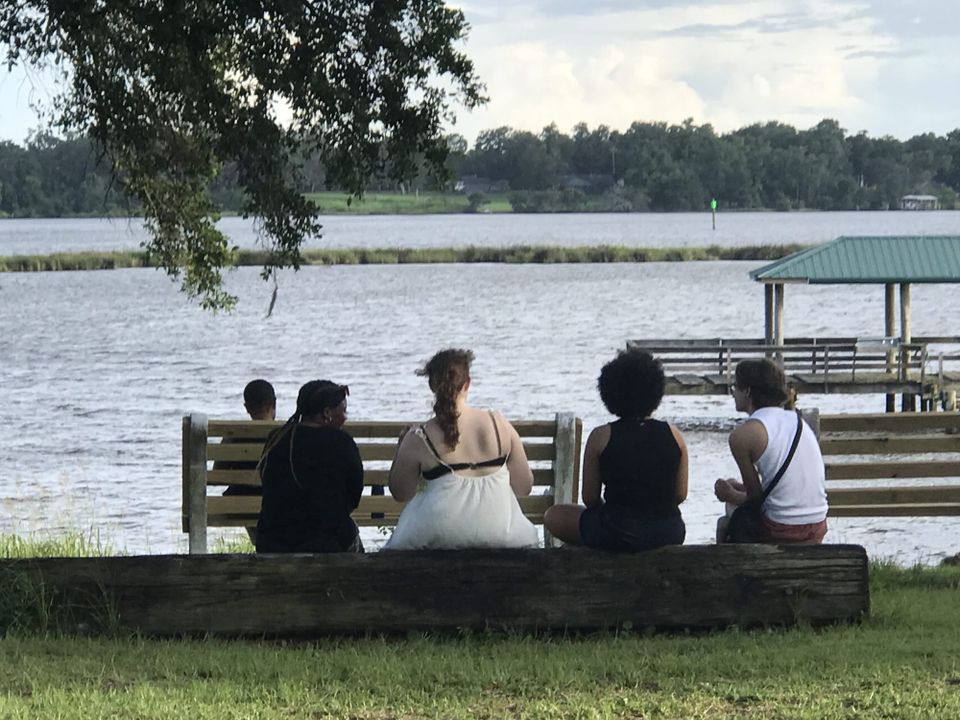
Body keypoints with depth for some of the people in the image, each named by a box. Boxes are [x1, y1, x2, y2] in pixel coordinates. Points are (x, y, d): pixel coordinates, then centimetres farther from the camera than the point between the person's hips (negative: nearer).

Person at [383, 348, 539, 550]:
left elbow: (400, 494, 11)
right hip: (499, 537, 2)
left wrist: (401, 448, 23)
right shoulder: (500, 425, 1)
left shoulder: (418, 440, -4)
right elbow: (523, 487, 7)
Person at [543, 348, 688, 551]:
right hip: (669, 534, 4)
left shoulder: (601, 437, -6)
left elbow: (590, 498, -1)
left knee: (553, 516, 19)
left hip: (616, 534, -4)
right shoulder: (673, 435, 1)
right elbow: (681, 495, 5)